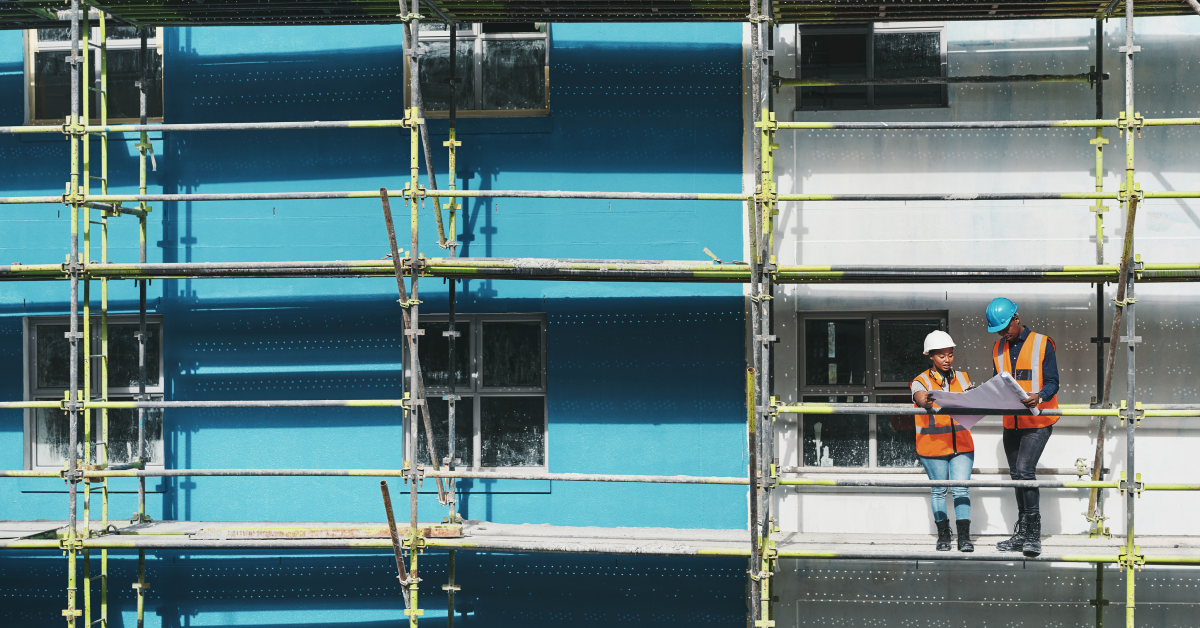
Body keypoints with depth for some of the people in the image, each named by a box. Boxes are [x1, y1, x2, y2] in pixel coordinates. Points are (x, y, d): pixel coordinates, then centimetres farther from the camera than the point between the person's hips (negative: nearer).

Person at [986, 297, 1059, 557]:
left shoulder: (1041, 344, -6)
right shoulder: (998, 349, 11)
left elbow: (1052, 382, -9)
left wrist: (1038, 396, -30)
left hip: (1038, 421, -7)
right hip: (1011, 423, 7)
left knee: (1024, 470, -19)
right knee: (1017, 476, 11)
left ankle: (1033, 536, -16)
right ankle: (1022, 535, 20)